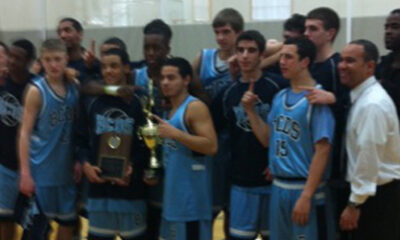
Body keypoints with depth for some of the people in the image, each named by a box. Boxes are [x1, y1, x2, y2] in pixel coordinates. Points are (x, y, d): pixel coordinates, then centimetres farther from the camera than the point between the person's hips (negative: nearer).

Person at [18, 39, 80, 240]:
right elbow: (25, 133, -11)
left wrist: (78, 161, 4)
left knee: (68, 220, 14)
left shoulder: (73, 89, 3)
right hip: (41, 170, -5)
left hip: (65, 169, 5)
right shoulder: (36, 90, -10)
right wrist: (25, 172, -15)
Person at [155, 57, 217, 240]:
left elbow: (211, 146, -22)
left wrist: (175, 133, -25)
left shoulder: (195, 107, -13)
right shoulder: (168, 110, 14)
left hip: (192, 191, -10)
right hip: (173, 192, 10)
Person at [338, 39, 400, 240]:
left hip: (379, 194, -9)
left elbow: (368, 157, -23)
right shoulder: (361, 97, 9)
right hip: (370, 189, 9)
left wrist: (354, 204, -20)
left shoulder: (372, 104, -22)